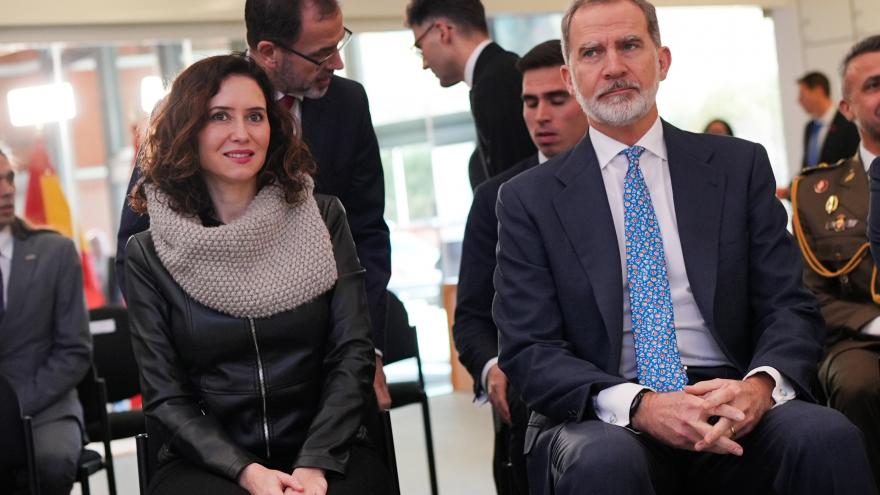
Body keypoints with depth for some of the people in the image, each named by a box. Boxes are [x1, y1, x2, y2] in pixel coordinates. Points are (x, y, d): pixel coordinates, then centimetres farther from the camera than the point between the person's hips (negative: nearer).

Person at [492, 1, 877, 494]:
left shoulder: (741, 166, 13)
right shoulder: (529, 199, 8)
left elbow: (791, 307, 9)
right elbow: (529, 350, 0)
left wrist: (761, 385, -15)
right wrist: (639, 406, -18)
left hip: (732, 408, 1)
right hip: (606, 421, -1)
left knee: (828, 436, -30)